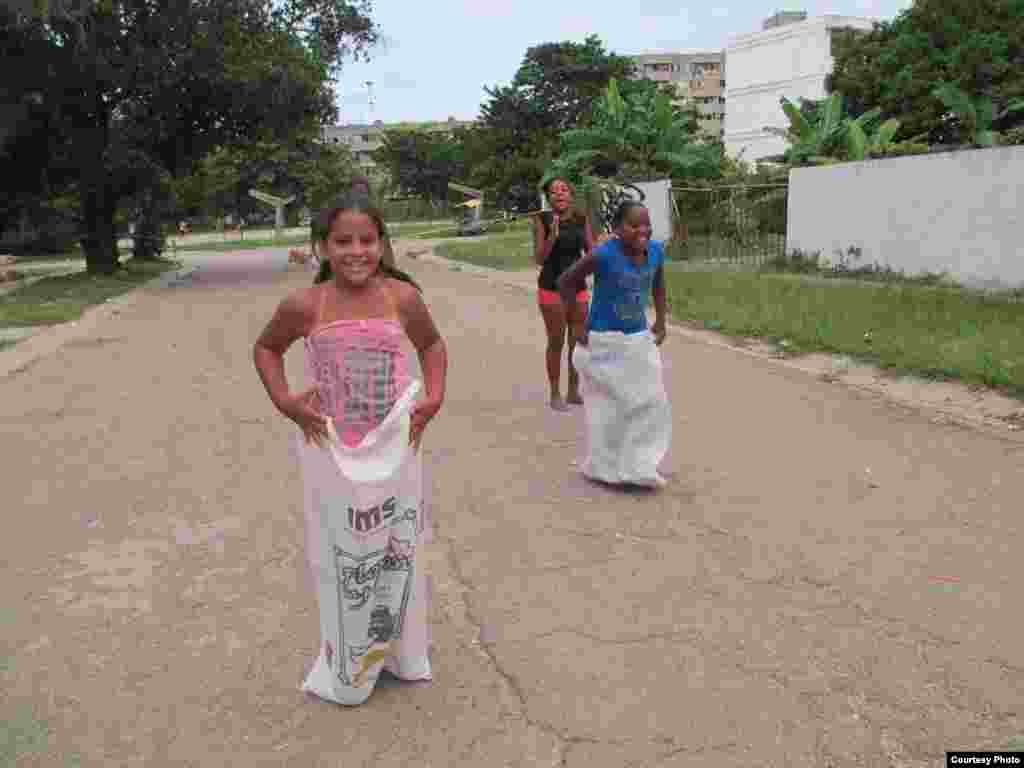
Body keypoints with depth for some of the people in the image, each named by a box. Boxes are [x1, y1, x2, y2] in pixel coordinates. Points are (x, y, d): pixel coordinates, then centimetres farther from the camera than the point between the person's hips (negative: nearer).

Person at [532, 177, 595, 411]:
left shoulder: (582, 218, 2)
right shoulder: (542, 220, -7)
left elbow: (591, 252, 5)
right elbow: (539, 258, -10)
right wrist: (553, 235, -23)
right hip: (551, 287, -4)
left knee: (578, 341, 9)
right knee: (556, 342, 3)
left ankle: (574, 392, 24)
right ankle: (555, 394, 16)